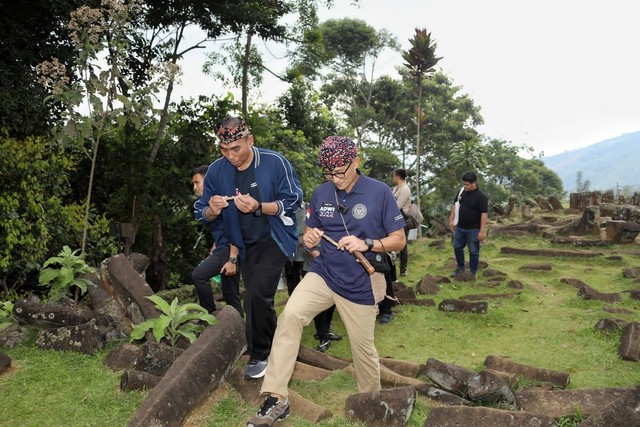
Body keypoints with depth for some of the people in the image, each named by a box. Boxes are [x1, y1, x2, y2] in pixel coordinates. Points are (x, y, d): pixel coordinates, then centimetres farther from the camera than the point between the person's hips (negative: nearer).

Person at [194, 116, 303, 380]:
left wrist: (259, 207, -31)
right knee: (258, 300, 16)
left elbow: (292, 202, -16)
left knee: (256, 296, -21)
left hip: (274, 240, -5)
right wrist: (212, 209, -26)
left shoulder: (275, 163, -17)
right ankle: (273, 347, 39)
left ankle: (259, 355, 1)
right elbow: (202, 213, -1)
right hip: (245, 246, 5)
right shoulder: (216, 171, -7)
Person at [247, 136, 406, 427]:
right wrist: (309, 238, -13)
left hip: (359, 286, -2)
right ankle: (276, 399, -17)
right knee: (290, 315, -24)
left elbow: (399, 239, -6)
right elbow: (309, 233, 12)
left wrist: (367, 244, -23)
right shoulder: (321, 193, 1)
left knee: (364, 348, 10)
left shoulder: (379, 192, -9)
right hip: (323, 274, 2)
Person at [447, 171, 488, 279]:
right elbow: (455, 206, 11)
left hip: (473, 229, -6)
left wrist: (482, 231, -22)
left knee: (473, 252, 5)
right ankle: (460, 267, 34)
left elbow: (484, 214, -19)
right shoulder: (461, 192, 1)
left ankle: (472, 273, 18)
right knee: (457, 247, 14)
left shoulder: (481, 197, -18)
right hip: (460, 227, 6)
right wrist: (451, 220, 7)